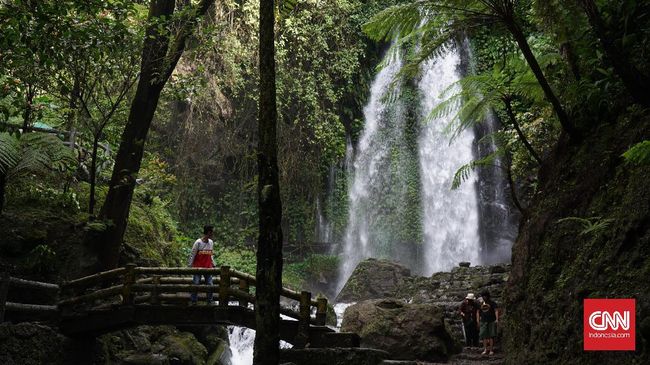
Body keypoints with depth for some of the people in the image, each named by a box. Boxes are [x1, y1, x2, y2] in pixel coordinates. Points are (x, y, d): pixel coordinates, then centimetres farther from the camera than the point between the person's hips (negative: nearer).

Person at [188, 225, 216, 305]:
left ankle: (210, 301, 11)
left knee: (210, 285, 2)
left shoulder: (211, 242, 6)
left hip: (208, 268, 5)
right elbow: (192, 255, -7)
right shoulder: (198, 242, -11)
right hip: (198, 267, -5)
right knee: (196, 284, -1)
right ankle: (193, 301, 8)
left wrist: (213, 265, 15)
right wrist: (189, 266, -9)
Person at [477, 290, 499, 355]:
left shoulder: (492, 303, 1)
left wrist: (497, 319, -16)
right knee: (484, 336, 0)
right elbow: (478, 312, 18)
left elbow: (496, 311, -5)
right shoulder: (480, 304, 13)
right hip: (483, 321, 3)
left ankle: (491, 350, 5)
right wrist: (478, 320, 9)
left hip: (491, 321, -3)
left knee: (491, 336, 0)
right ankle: (485, 349, 5)